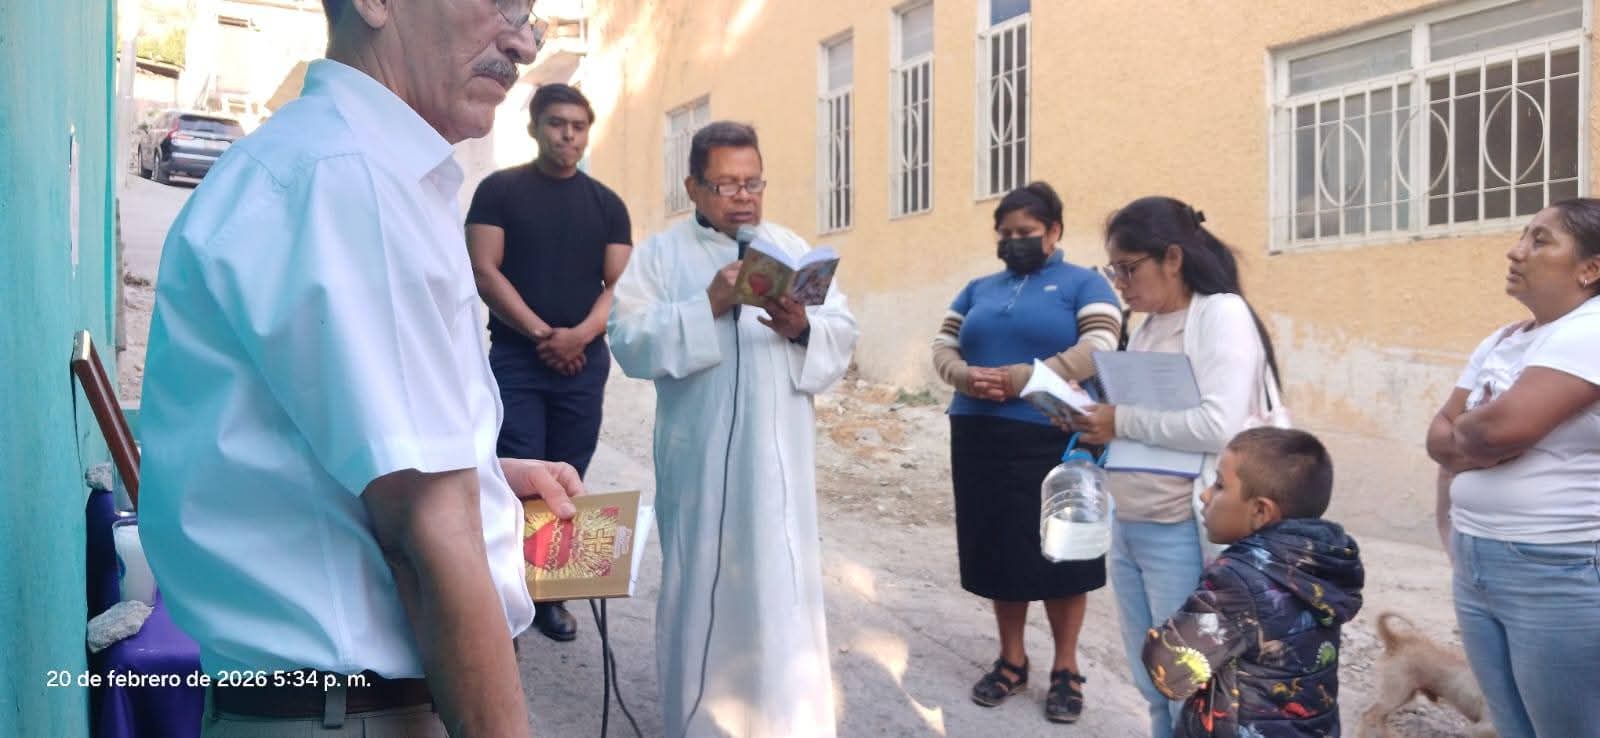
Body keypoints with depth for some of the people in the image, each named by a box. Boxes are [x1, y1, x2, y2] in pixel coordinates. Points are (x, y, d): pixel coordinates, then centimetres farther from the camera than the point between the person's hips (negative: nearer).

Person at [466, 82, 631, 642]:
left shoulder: (607, 204, 10)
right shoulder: (500, 190, 2)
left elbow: (619, 283, 5)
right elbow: (484, 271, -6)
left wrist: (580, 334, -13)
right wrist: (541, 333, -12)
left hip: (585, 360, 3)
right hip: (516, 357, -3)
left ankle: (551, 595, 16)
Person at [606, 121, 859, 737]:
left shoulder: (792, 248, 12)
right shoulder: (659, 253, 4)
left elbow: (844, 334, 5)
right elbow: (628, 340, -9)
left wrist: (803, 330, -16)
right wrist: (708, 306, -19)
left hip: (777, 454, 2)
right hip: (699, 457, -2)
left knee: (779, 583, 1)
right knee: (701, 579, 7)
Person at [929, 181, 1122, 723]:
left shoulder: (1083, 284, 2)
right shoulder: (979, 289, 17)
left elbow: (1097, 351, -12)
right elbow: (943, 347, 12)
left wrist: (1021, 378, -20)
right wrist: (966, 376, -12)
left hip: (1054, 442, -4)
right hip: (980, 442, 5)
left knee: (1058, 551, 3)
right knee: (999, 549, 10)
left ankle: (1066, 668, 17)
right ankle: (1011, 659, 25)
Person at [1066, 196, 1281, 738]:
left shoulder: (1221, 313, -11)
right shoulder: (1147, 326, 13)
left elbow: (1217, 426, -22)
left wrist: (1121, 421, -15)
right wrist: (1097, 423, 1)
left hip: (1182, 534, -8)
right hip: (1127, 530, 8)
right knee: (1152, 688, 17)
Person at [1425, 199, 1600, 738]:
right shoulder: (1499, 342, 12)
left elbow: (1505, 425, -24)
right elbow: (1439, 436, 11)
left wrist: (1465, 433, -2)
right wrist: (1481, 442, -11)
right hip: (1474, 569, 8)